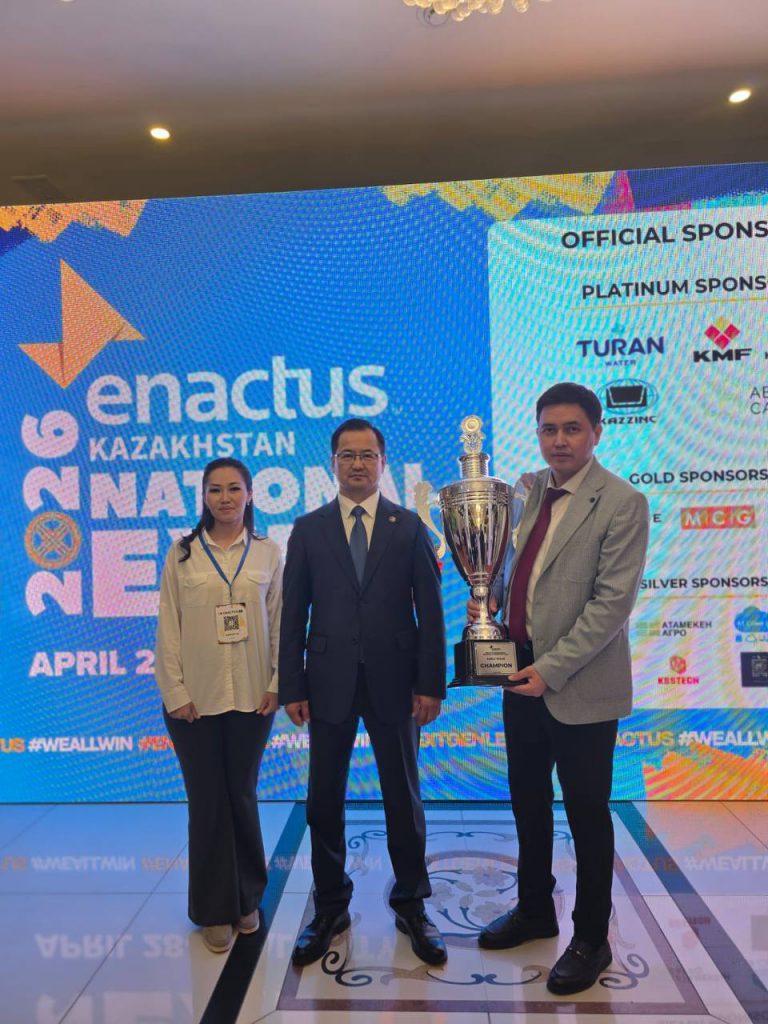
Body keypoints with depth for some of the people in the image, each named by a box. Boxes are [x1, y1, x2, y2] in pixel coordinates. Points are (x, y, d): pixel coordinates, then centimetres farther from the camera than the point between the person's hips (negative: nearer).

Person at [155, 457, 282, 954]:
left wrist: (277, 684, -3)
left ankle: (247, 898, 31)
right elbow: (169, 627, -1)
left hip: (252, 697, 1)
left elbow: (280, 624, 3)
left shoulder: (268, 553, 2)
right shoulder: (182, 553, 0)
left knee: (242, 796, 13)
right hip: (196, 698, 0)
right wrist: (176, 692, -6)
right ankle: (215, 908, 25)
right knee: (208, 801, 8)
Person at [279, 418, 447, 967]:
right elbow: (294, 614, 2)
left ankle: (411, 905, 30)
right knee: (324, 800, 11)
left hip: (392, 682, 0)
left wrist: (431, 684, -5)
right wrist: (292, 686, -2)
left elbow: (430, 609, 0)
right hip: (330, 683, 1)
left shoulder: (409, 526, 1)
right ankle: (331, 906, 30)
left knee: (404, 798, 11)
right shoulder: (308, 529, 3)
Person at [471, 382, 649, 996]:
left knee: (587, 815, 9)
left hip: (579, 684, -6)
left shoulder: (622, 503, -14)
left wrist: (553, 668, -20)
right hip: (523, 674, 7)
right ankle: (534, 910, 42)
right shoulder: (527, 489, 6)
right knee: (527, 800, 20)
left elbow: (613, 601, -18)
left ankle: (591, 939, 31)